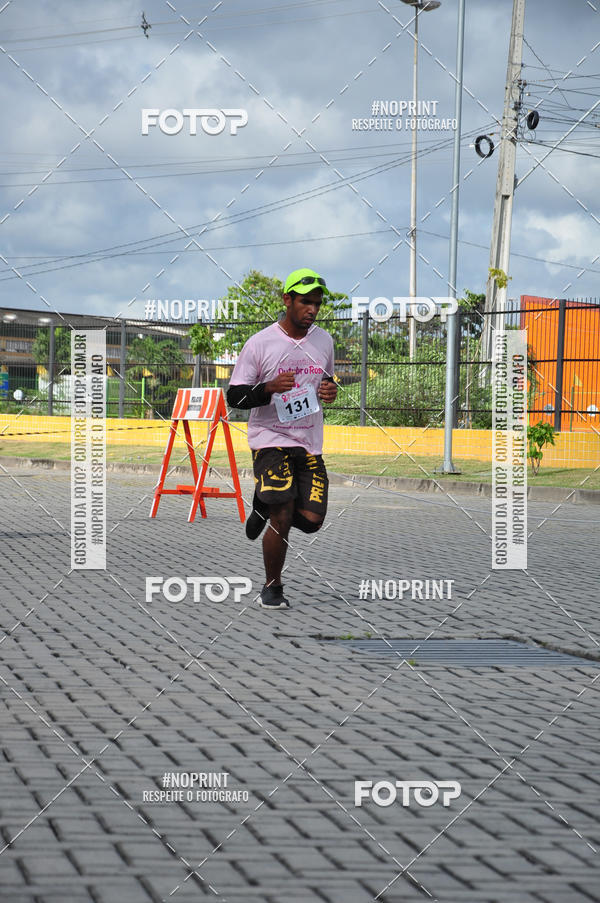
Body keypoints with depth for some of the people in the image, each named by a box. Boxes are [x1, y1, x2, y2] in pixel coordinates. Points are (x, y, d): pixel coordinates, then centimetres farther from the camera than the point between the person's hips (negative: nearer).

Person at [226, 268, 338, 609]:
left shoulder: (324, 340, 8)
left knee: (312, 519, -5)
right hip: (271, 440, -5)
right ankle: (272, 587, 8)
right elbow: (235, 396, -5)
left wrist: (330, 390, 1)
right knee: (281, 521, -14)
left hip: (310, 445, 5)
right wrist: (270, 388, -23)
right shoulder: (260, 344, -8)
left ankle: (266, 506, 27)